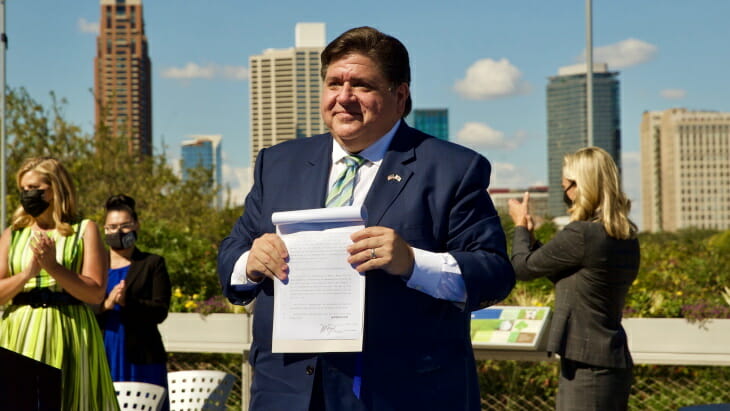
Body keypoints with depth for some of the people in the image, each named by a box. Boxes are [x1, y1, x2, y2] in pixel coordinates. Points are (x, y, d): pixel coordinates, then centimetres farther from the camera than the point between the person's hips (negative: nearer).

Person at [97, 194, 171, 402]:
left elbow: (160, 310, -2)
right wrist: (105, 305, -14)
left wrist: (127, 302, -18)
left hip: (141, 359, -1)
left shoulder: (152, 264, 9)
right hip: (103, 357, 2)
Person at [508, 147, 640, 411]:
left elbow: (522, 268, -7)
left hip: (586, 367, -9)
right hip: (616, 362, 9)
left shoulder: (581, 234, -18)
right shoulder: (628, 238, 9)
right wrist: (530, 234, 19)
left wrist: (521, 226, 12)